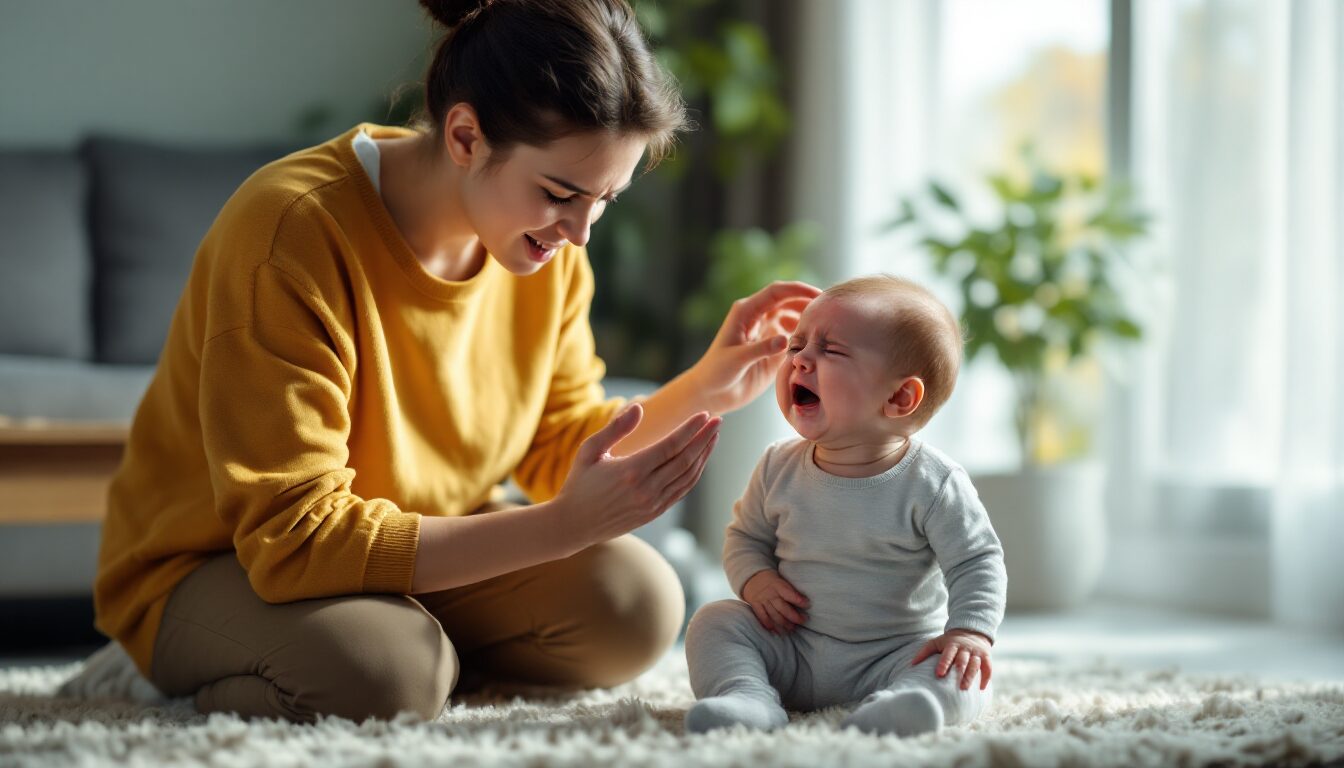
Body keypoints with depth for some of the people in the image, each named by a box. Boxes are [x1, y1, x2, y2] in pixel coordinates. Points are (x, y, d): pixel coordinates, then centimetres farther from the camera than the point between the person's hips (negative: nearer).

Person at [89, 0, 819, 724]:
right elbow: (294, 539, -32)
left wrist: (704, 390, -16)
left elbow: (560, 450, 3)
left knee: (638, 606, -17)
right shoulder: (290, 231, -29)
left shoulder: (547, 240, -7)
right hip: (215, 569, -6)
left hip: (418, 546, 6)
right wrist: (561, 527, -36)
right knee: (387, 668, -36)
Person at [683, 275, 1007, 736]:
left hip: (893, 656, -4)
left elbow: (977, 561, -8)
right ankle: (746, 696, -33)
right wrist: (755, 580, -9)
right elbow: (745, 536, 13)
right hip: (792, 654, 4)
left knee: (962, 676, -29)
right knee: (714, 621, -12)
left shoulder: (933, 484, -13)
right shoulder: (779, 468, -1)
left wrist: (971, 631, -24)